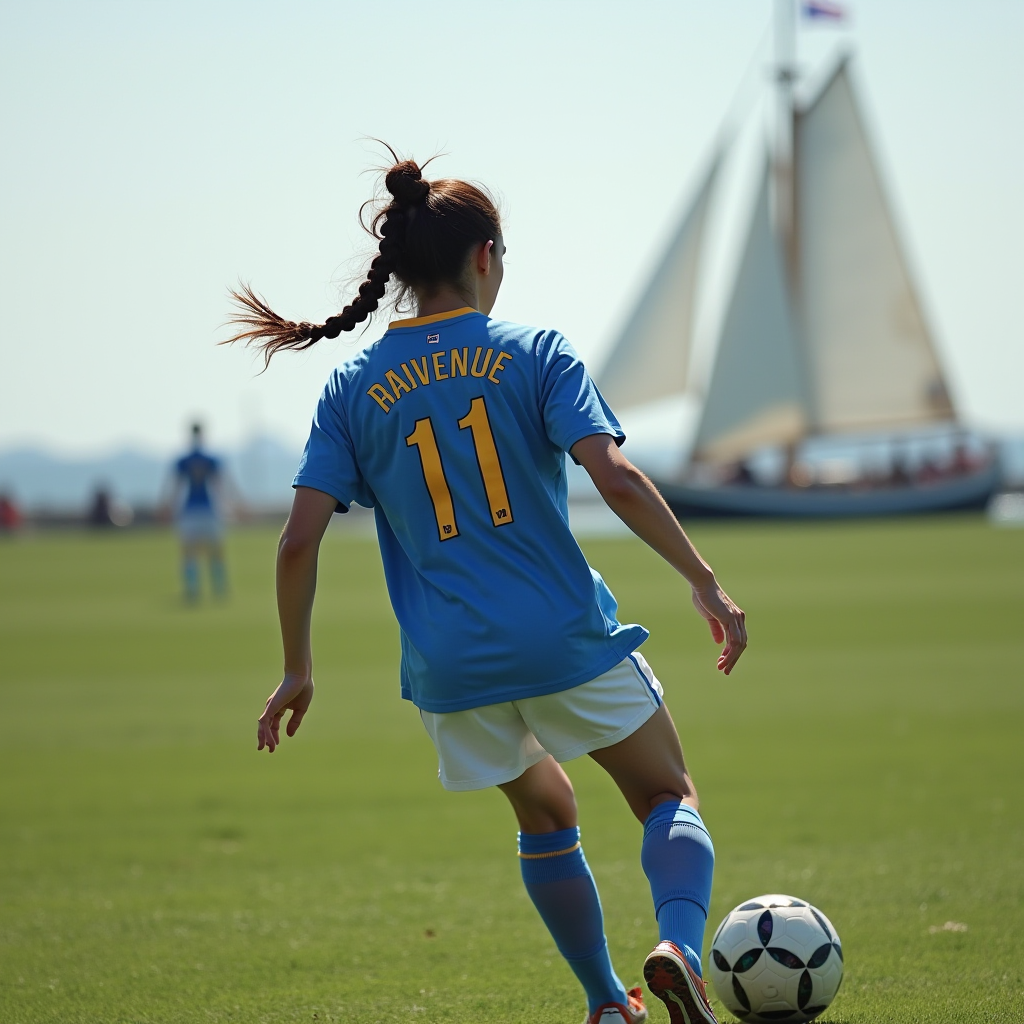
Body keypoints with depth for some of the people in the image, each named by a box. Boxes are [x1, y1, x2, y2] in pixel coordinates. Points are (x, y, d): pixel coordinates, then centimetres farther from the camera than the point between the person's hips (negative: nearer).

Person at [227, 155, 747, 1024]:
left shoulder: (353, 389, 4)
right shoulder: (535, 352, -3)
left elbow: (300, 541, -3)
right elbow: (617, 479, -14)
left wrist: (297, 670, 7)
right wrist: (706, 583, -9)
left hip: (451, 668, 3)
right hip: (569, 640, -3)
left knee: (546, 814, 27)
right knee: (670, 798, 12)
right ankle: (679, 947, -16)